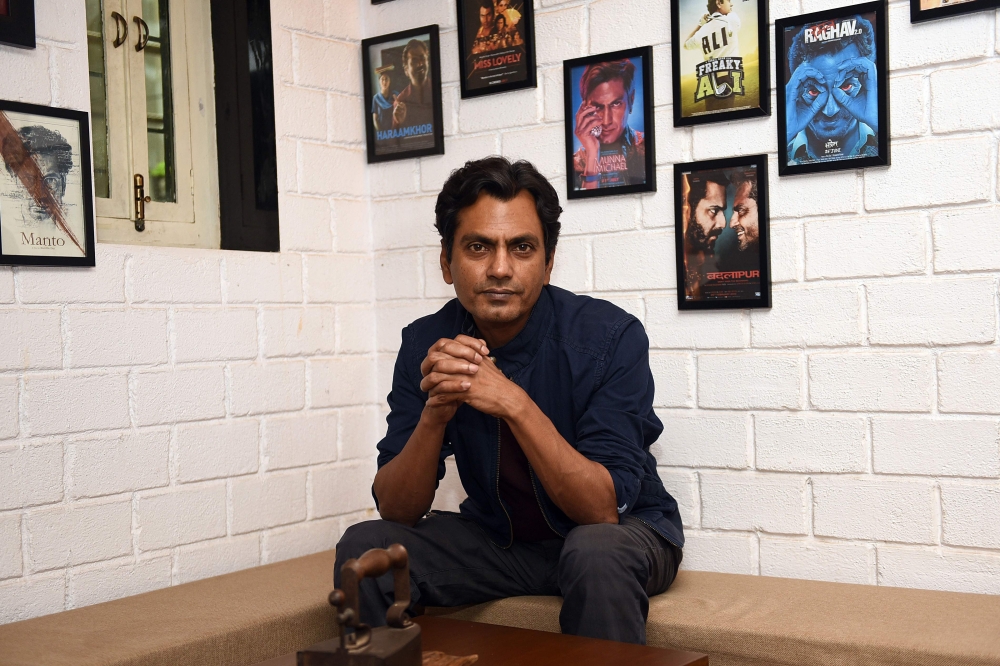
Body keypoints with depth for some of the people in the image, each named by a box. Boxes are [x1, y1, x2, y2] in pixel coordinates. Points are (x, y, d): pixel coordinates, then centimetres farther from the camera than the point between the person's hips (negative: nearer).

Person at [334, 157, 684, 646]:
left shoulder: (610, 335, -21)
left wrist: (515, 404, -38)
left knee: (596, 553, -36)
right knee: (364, 547, -17)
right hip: (498, 536, 4)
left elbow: (603, 509, -27)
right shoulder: (425, 344, -10)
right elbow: (396, 511, -12)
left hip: (622, 533, -3)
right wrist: (435, 412, -30)